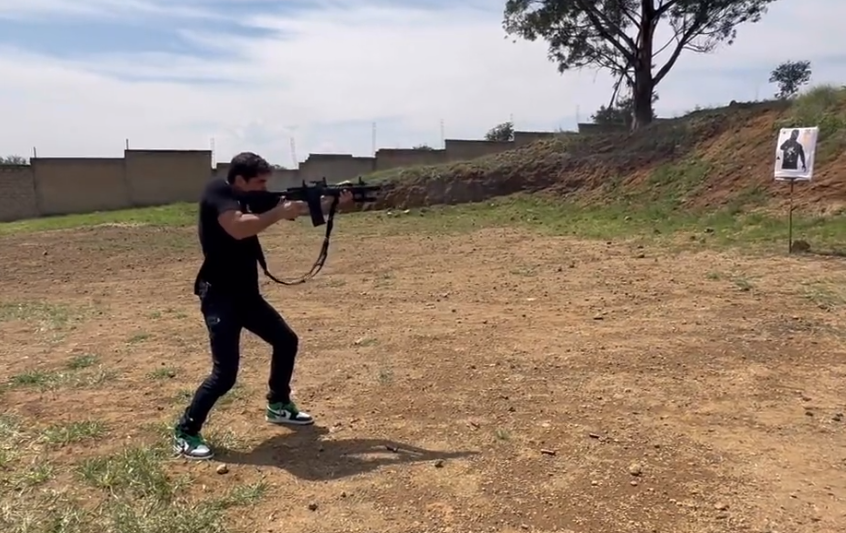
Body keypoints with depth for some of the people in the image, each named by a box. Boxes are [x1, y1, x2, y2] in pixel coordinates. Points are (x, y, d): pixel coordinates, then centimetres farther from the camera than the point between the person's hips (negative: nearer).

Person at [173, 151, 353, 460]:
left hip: (246, 293, 9)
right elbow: (238, 228, -33)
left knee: (286, 341, 16)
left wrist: (333, 202, -1)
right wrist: (279, 213, -22)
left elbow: (299, 210, 11)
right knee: (225, 373, -12)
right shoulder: (217, 193, -14)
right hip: (219, 296, -9)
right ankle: (184, 433, 4)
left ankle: (278, 405, 34)